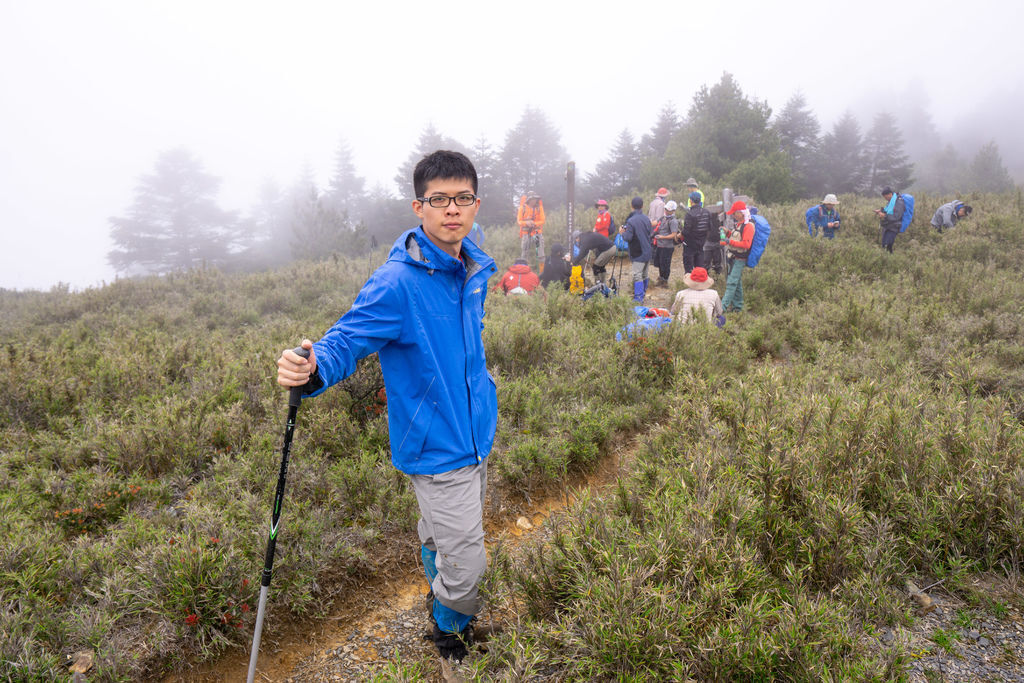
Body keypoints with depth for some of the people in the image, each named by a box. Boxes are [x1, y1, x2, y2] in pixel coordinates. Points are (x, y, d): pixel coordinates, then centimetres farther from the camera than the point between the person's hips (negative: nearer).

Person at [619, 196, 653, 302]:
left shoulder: (631, 221, -16)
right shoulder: (647, 219, 4)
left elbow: (627, 238, -19)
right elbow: (651, 233, 14)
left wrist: (622, 233, -1)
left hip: (638, 254, -7)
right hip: (647, 252, 7)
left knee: (637, 276, -8)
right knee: (644, 275, 16)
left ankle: (638, 298, -12)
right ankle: (643, 294, 26)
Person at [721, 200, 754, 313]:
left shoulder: (748, 226, -15)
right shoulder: (739, 224, 14)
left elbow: (746, 244, -24)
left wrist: (730, 242, -28)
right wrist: (728, 233, 10)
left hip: (740, 260, -10)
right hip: (734, 258, 10)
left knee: (731, 283, -13)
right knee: (737, 283, 15)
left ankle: (723, 306, -17)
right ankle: (737, 306, 23)